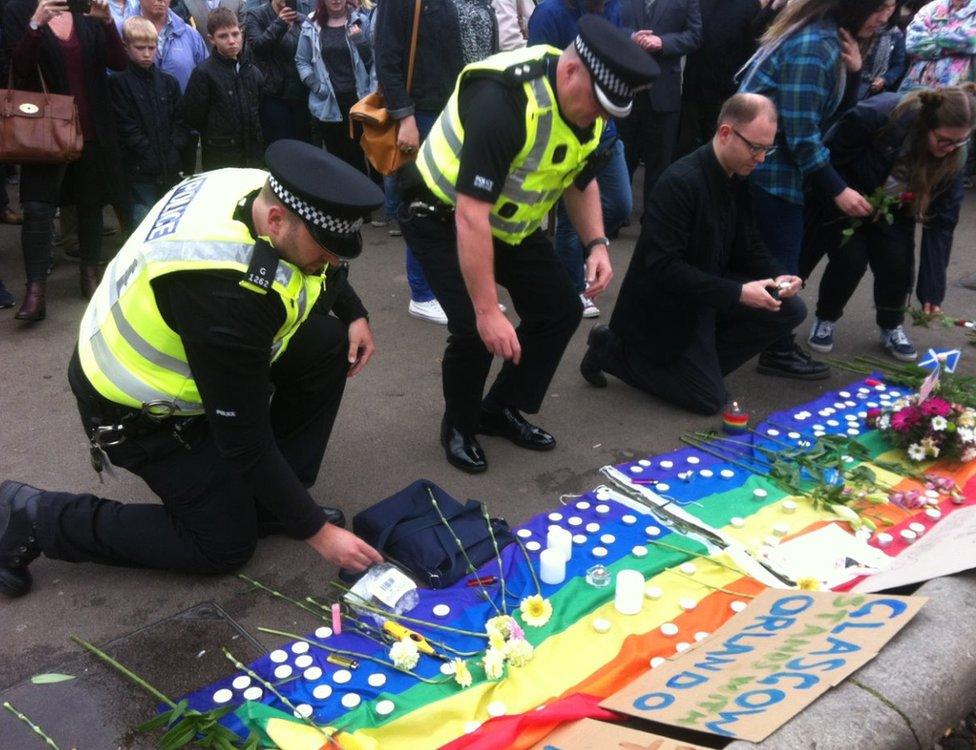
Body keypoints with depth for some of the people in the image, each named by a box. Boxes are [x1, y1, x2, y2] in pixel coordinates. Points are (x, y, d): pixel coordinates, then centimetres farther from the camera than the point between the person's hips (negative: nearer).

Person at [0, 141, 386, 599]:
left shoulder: (267, 190, -17)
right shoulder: (225, 294, -40)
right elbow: (244, 440, -30)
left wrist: (353, 313, -3)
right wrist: (314, 530, -21)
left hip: (171, 350, 8)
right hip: (140, 408, -8)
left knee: (329, 342, -5)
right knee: (225, 545, 1)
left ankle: (271, 499, 8)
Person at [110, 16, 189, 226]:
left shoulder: (169, 82, 14)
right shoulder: (118, 82, -1)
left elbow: (180, 122, 10)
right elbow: (126, 128, -8)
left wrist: (173, 152, -5)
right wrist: (153, 157, -12)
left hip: (170, 170, 5)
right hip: (140, 170, -4)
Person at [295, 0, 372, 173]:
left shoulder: (360, 21, 3)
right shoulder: (311, 26, 4)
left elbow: (372, 61, 3)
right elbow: (301, 60, 9)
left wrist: (360, 41, -13)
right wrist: (313, 84, -5)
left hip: (357, 99, -1)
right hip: (327, 103, 1)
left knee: (358, 155, 2)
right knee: (335, 156, 10)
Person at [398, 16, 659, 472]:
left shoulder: (586, 103, -9)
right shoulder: (502, 100, -35)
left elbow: (582, 179, 8)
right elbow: (471, 214, -38)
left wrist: (597, 244, -9)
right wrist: (487, 311, -38)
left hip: (511, 221, 8)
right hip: (442, 216, -7)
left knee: (561, 311, 2)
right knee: (476, 330, -21)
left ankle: (500, 409, 20)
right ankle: (459, 427, 8)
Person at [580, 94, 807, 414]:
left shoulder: (737, 178, 0)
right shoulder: (680, 181, -27)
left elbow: (748, 245, 10)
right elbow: (663, 266, -31)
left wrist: (777, 276, -11)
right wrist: (737, 292, -31)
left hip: (710, 291, 8)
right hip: (665, 305, -8)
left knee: (791, 310, -1)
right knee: (710, 400, -6)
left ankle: (702, 362, 8)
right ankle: (613, 349, 6)